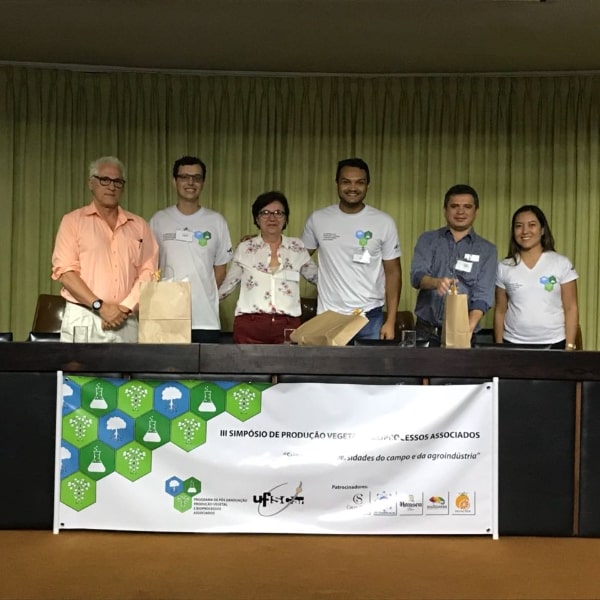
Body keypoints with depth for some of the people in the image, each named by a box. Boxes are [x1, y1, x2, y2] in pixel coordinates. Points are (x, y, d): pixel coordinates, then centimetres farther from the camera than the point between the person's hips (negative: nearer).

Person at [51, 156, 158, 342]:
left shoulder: (139, 225, 14)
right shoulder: (73, 221, 7)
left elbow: (147, 273, 6)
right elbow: (65, 271, -3)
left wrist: (125, 308, -9)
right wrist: (100, 306, -12)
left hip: (125, 323, 2)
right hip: (83, 319, -2)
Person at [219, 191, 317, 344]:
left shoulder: (297, 248, 10)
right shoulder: (244, 248, 7)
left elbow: (317, 277, 21)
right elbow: (227, 284, 14)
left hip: (288, 326, 1)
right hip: (249, 326, -1)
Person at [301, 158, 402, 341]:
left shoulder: (384, 222, 0)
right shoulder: (318, 219, 2)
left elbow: (393, 271, 1)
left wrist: (391, 321, -3)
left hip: (370, 317, 0)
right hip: (328, 316, 1)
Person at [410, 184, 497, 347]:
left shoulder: (487, 250, 4)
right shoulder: (427, 240, 7)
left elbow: (482, 295, -5)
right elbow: (417, 276, -7)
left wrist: (468, 328, -22)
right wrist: (436, 282, -30)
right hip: (427, 330, 0)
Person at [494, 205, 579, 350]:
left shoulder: (561, 263, -1)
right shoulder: (504, 267, 4)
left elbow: (571, 309, -1)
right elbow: (500, 311, 7)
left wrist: (570, 347, -7)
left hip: (553, 344, -1)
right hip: (513, 344, 1)